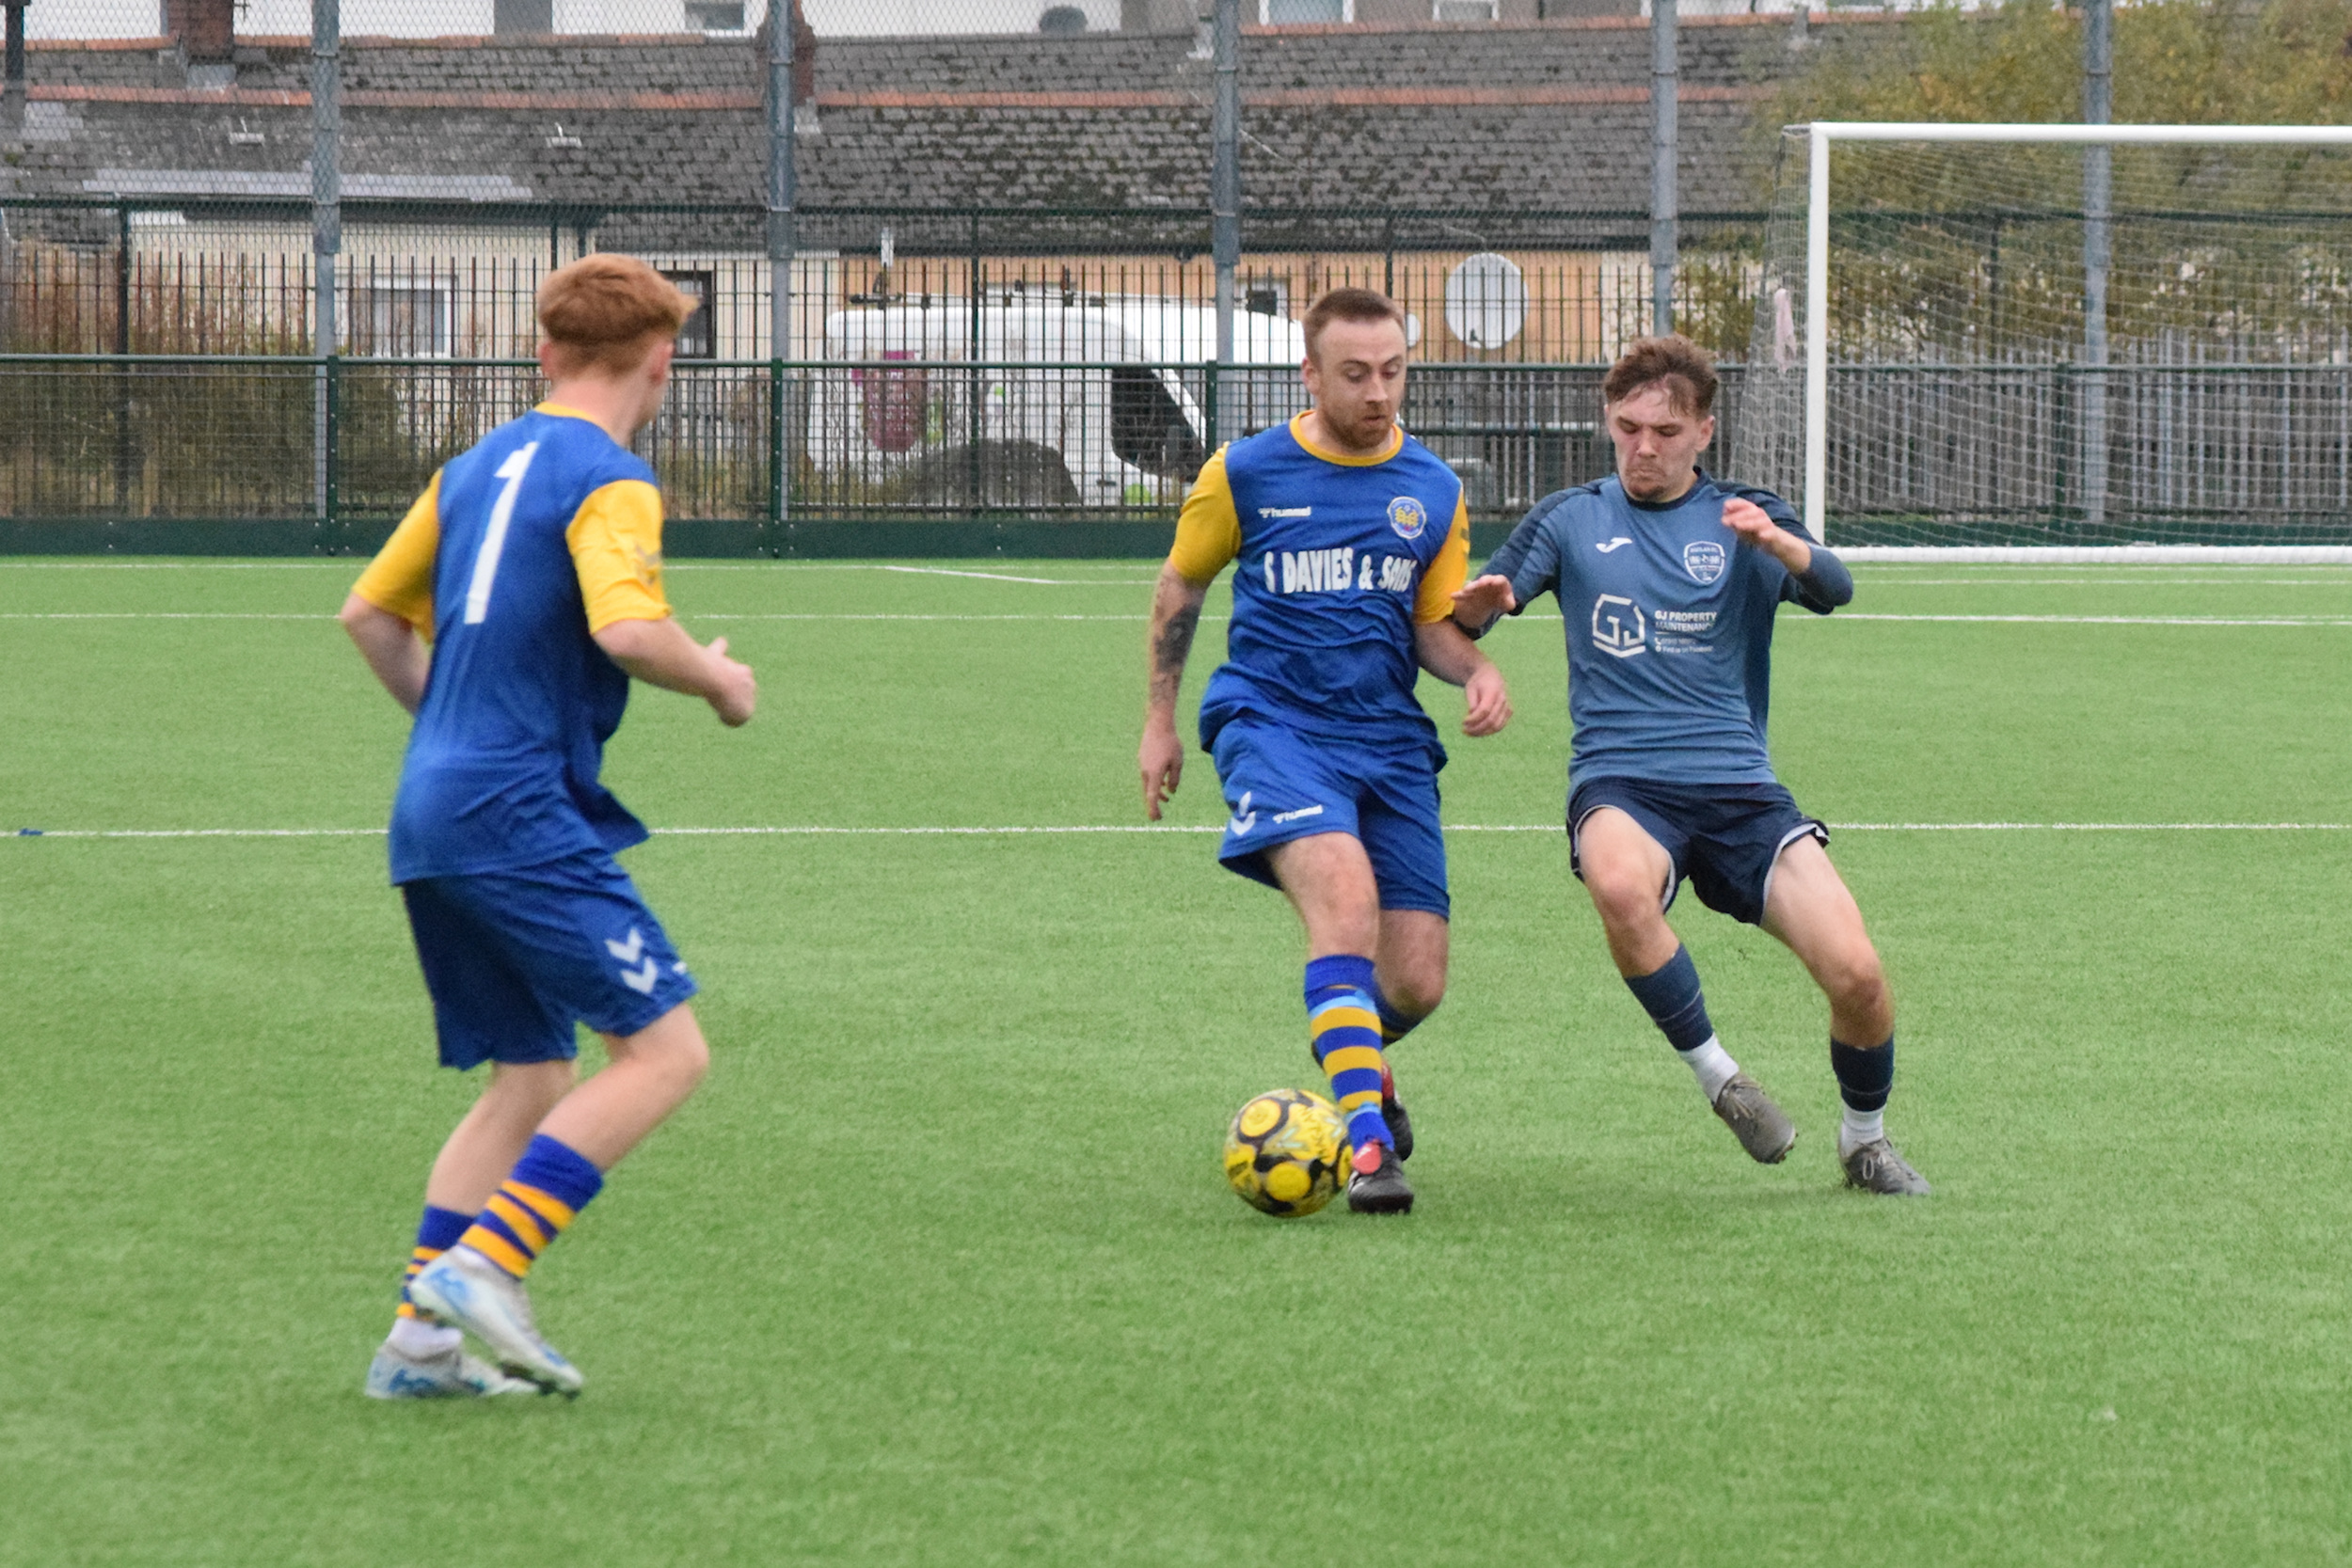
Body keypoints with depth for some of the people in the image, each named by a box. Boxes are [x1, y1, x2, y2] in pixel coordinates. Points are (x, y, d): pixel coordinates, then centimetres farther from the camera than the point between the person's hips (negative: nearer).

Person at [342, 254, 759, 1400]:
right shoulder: (610, 480, -9)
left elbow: (369, 613, 22)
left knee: (529, 1080, 13)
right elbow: (626, 630, -24)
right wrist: (719, 681, -6)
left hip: (433, 810, 9)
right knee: (664, 1049, -8)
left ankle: (419, 1341, 8)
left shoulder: (477, 467, 16)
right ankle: (481, 1264, -17)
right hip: (523, 817, -9)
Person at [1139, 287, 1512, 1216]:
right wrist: (1159, 721, 16)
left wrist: (1477, 672, -10)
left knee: (1416, 985, -1)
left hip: (1390, 741, 4)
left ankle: (1359, 1065, 36)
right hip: (1271, 722, -4)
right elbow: (1180, 588, 15)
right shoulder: (1244, 474, 1)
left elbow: (1435, 624, 13)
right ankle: (1367, 1141, -35)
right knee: (1346, 898, -31)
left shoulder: (1433, 492, 8)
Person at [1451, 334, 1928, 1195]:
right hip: (1621, 784, -1)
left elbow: (1832, 590, -9)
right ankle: (1717, 1076, -19)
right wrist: (1482, 602, -18)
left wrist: (1774, 541, -31)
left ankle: (1864, 1138, 14)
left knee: (1856, 974, -16)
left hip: (1738, 785, 1)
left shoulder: (1746, 517, 10)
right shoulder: (1572, 519, 12)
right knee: (1621, 885, -39)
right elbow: (1466, 619, 7)